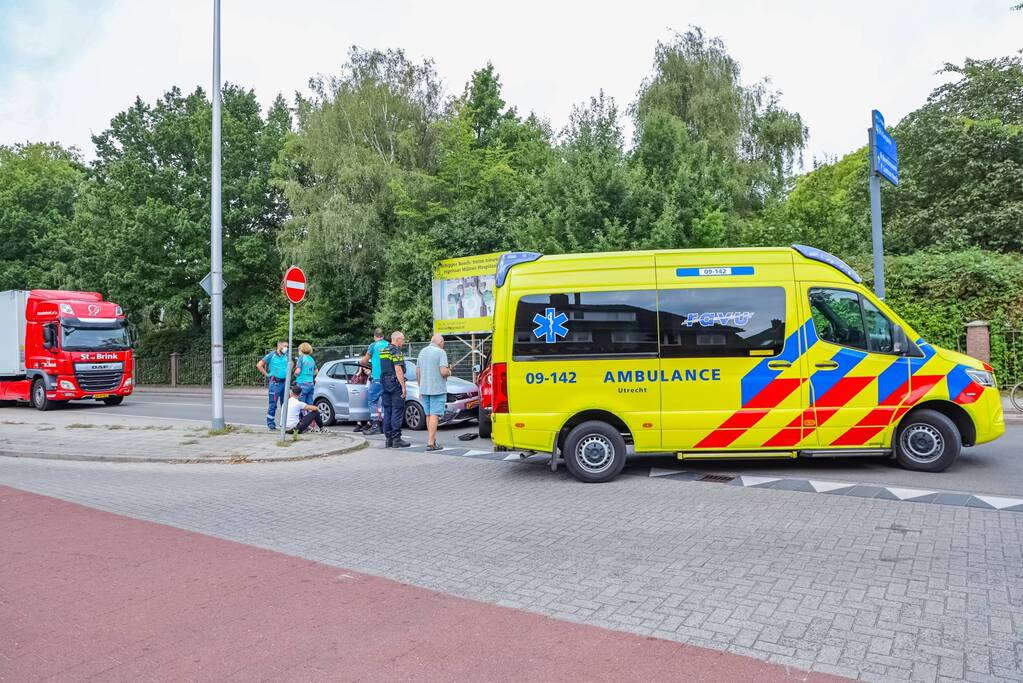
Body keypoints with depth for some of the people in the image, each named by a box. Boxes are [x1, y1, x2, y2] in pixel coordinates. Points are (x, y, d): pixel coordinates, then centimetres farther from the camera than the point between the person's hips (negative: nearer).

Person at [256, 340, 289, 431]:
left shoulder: (286, 356, 10)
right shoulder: (271, 355, -6)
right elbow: (259, 365, -8)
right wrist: (266, 374, -6)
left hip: (284, 382, 6)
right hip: (275, 383, -6)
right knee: (272, 404, -5)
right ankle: (270, 423, 1)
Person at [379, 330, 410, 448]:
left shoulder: (383, 351, 16)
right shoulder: (396, 351, -11)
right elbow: (398, 369, -18)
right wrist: (403, 386, -17)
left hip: (384, 383, 9)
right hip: (395, 383, -9)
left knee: (387, 411, 9)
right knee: (397, 411, -5)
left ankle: (388, 439, 12)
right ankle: (396, 439, -6)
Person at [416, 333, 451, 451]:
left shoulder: (422, 352, 11)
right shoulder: (441, 352, -10)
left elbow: (417, 372, 13)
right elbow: (443, 371, -20)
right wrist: (449, 372, 2)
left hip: (424, 389, 7)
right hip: (437, 389, -7)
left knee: (428, 415, 15)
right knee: (434, 415, -6)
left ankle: (432, 439, 23)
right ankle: (430, 443, -8)